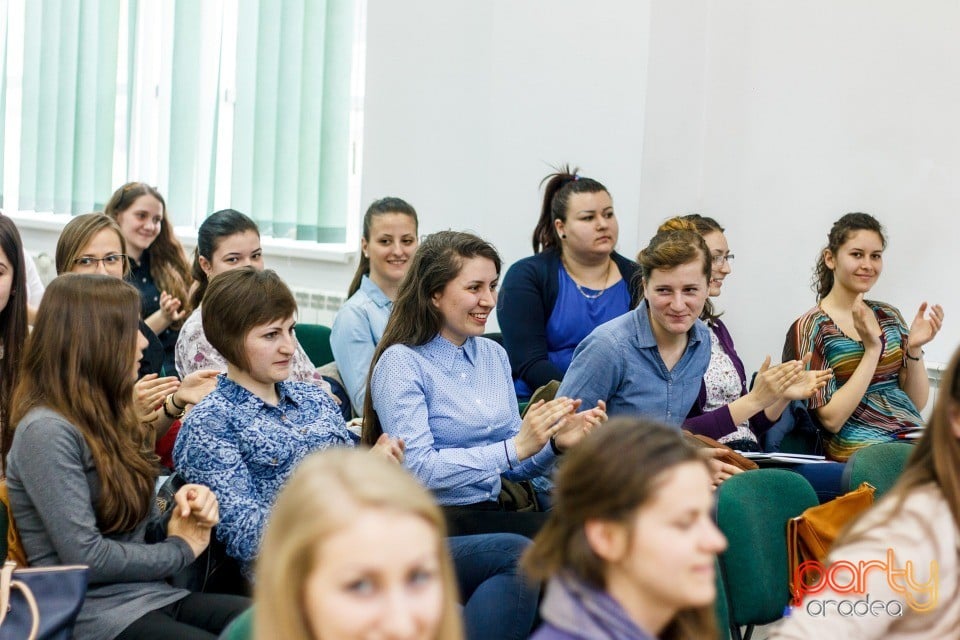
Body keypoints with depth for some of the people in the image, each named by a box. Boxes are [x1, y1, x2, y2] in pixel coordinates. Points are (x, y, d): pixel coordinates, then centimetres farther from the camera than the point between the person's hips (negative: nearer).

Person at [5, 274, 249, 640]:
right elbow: (86, 558, -18)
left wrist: (184, 510, -3)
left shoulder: (107, 420, 15)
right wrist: (180, 549, -4)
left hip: (155, 596, 8)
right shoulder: (47, 432, -12)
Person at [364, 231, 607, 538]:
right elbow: (418, 469, -19)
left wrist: (555, 445, -6)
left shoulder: (494, 355, 13)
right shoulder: (401, 363, -8)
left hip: (493, 513, 7)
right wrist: (515, 448, -23)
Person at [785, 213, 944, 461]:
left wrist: (914, 349, -4)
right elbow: (831, 419, -10)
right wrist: (872, 349, -15)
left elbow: (917, 403, 13)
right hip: (861, 449, -6)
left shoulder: (889, 316, 14)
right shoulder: (809, 329, -2)